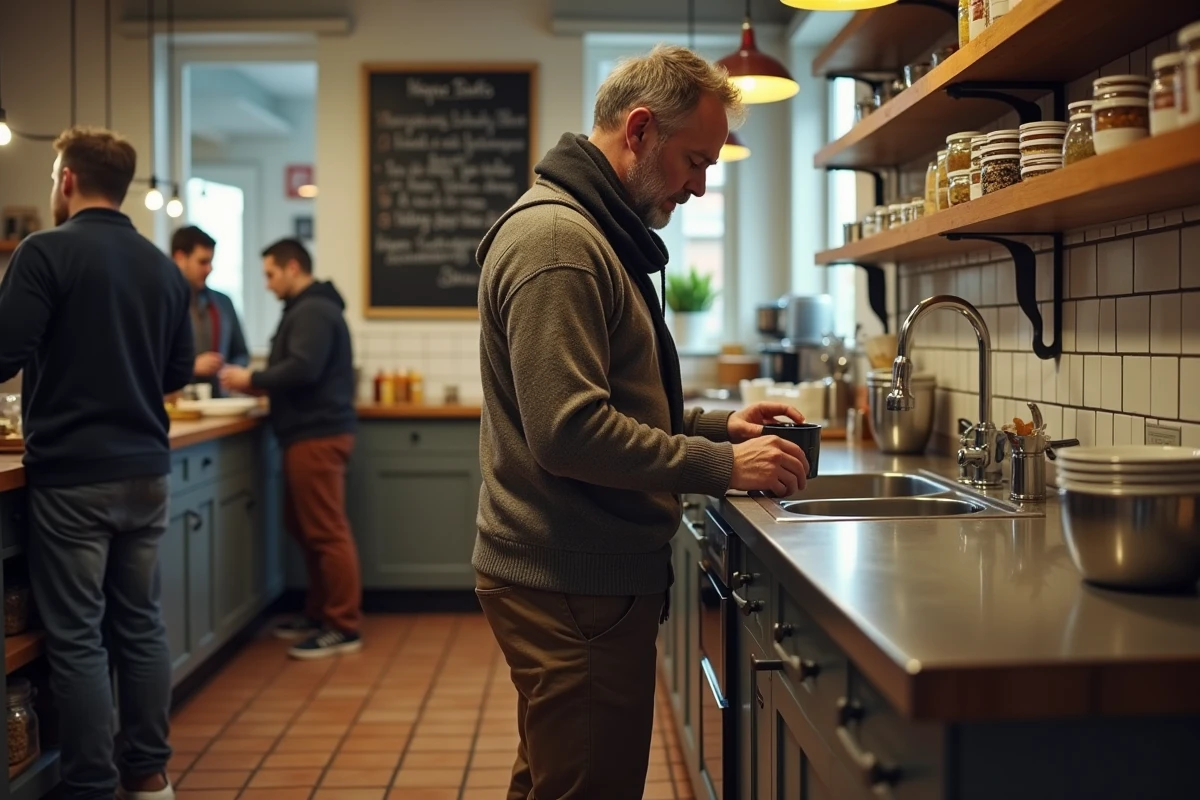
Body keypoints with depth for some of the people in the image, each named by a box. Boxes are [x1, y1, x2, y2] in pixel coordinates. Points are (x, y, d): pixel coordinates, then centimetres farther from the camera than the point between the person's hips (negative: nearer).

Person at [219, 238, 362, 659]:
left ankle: (344, 628, -2)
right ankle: (320, 614, 24)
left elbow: (302, 370, -24)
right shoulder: (307, 308, 20)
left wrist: (252, 380, -12)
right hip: (310, 432, 11)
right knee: (305, 527, 15)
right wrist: (258, 383, 10)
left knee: (327, 532, -7)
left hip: (318, 435, -11)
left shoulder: (313, 311, -13)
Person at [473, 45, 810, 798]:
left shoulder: (592, 235, 17)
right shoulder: (555, 238, -17)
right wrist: (723, 465, -18)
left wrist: (717, 424, 10)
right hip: (574, 586, -10)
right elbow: (569, 432, -25)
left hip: (576, 576, 10)